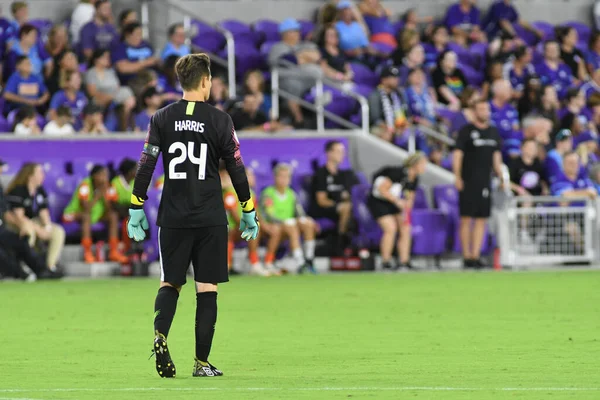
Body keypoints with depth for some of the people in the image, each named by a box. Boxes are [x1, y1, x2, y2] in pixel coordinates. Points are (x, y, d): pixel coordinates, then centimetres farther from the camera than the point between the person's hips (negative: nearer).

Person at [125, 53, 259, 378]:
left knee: (169, 283, 11)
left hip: (172, 217, 2)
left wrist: (136, 211, 5)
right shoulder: (219, 120, -2)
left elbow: (145, 165, 0)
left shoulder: (162, 118, 3)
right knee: (207, 288, 3)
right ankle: (202, 363, 1)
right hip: (210, 218, -2)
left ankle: (160, 333, -17)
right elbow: (236, 168, 1)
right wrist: (249, 213, 10)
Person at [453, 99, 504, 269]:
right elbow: (457, 154, -6)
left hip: (485, 182, 5)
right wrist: (457, 177, -15)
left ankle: (475, 256, 4)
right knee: (466, 219, -4)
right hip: (468, 182, -5)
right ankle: (467, 257, 0)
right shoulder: (466, 131, -3)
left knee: (481, 220, 2)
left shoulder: (493, 132, 13)